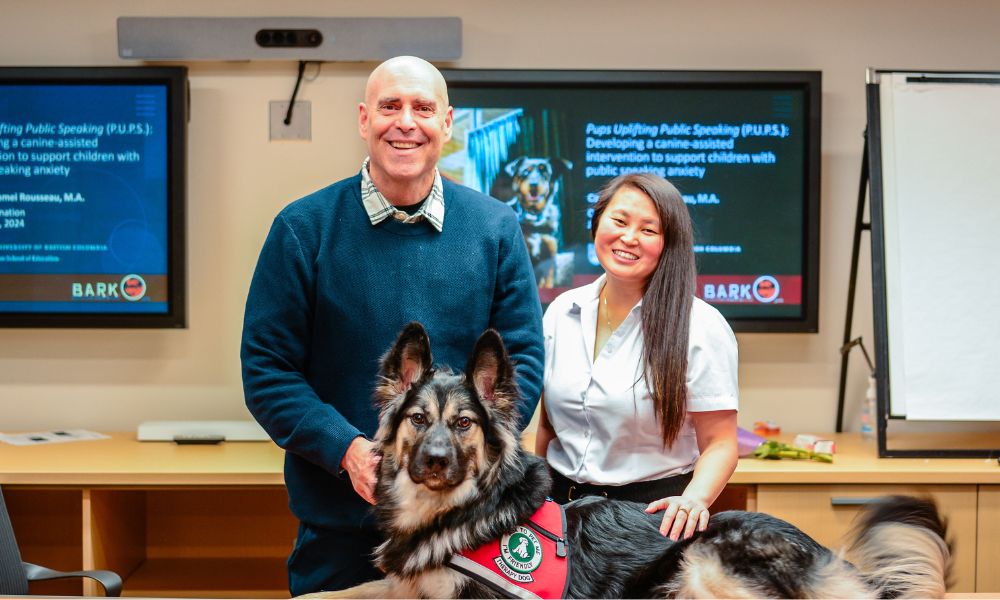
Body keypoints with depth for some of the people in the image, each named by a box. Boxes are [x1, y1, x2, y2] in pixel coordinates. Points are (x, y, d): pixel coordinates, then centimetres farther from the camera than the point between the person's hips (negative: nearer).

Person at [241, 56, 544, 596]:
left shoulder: (495, 228, 2)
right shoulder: (305, 228, -4)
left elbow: (522, 358, 2)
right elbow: (267, 368, -5)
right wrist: (348, 450, -17)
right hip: (339, 519, -1)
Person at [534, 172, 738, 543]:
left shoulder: (702, 327, -10)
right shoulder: (561, 312, 5)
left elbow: (719, 443, -9)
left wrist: (694, 499, -26)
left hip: (654, 510, -4)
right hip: (563, 505, 4)